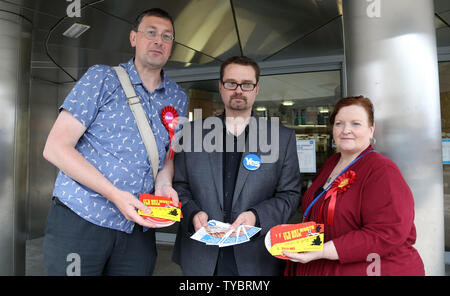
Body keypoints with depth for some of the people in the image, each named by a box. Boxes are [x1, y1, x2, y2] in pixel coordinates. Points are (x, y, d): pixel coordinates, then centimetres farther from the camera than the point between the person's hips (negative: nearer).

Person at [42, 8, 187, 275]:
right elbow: (56, 148, -10)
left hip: (138, 227, 4)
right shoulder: (101, 78, -4)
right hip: (80, 217, -3)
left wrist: (163, 184, -7)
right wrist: (115, 195, -20)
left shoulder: (178, 98, 9)